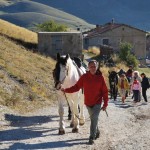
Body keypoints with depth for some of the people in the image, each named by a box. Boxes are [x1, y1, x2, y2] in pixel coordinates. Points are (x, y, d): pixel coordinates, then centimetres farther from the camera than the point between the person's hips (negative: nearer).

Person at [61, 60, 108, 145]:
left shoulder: (100, 77, -10)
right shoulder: (84, 77, -5)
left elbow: (105, 91, -7)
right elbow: (77, 87, -4)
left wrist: (105, 104, -9)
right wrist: (66, 90, -17)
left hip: (97, 103, -3)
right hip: (88, 103, 3)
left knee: (94, 119, -11)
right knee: (93, 119, 18)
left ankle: (92, 137, -6)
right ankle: (97, 132, 40)